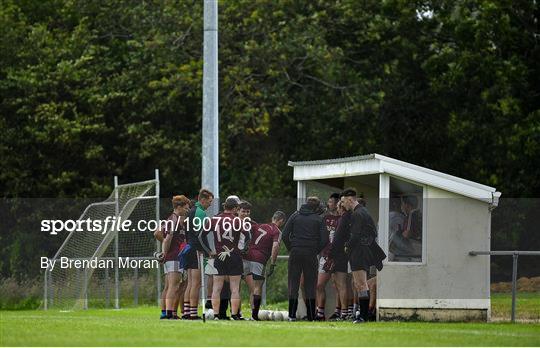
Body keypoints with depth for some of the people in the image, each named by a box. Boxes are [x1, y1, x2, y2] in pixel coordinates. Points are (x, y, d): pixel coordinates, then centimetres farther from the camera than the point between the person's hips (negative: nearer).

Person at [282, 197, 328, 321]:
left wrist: (291, 249, 8)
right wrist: (316, 250, 6)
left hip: (295, 253, 1)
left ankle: (292, 315, -3)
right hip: (311, 254, -1)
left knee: (293, 283, 4)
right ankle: (311, 316, 3)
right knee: (310, 284, 5)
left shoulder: (295, 216, 6)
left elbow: (285, 235, 1)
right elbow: (324, 239, -5)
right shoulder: (318, 219, 2)